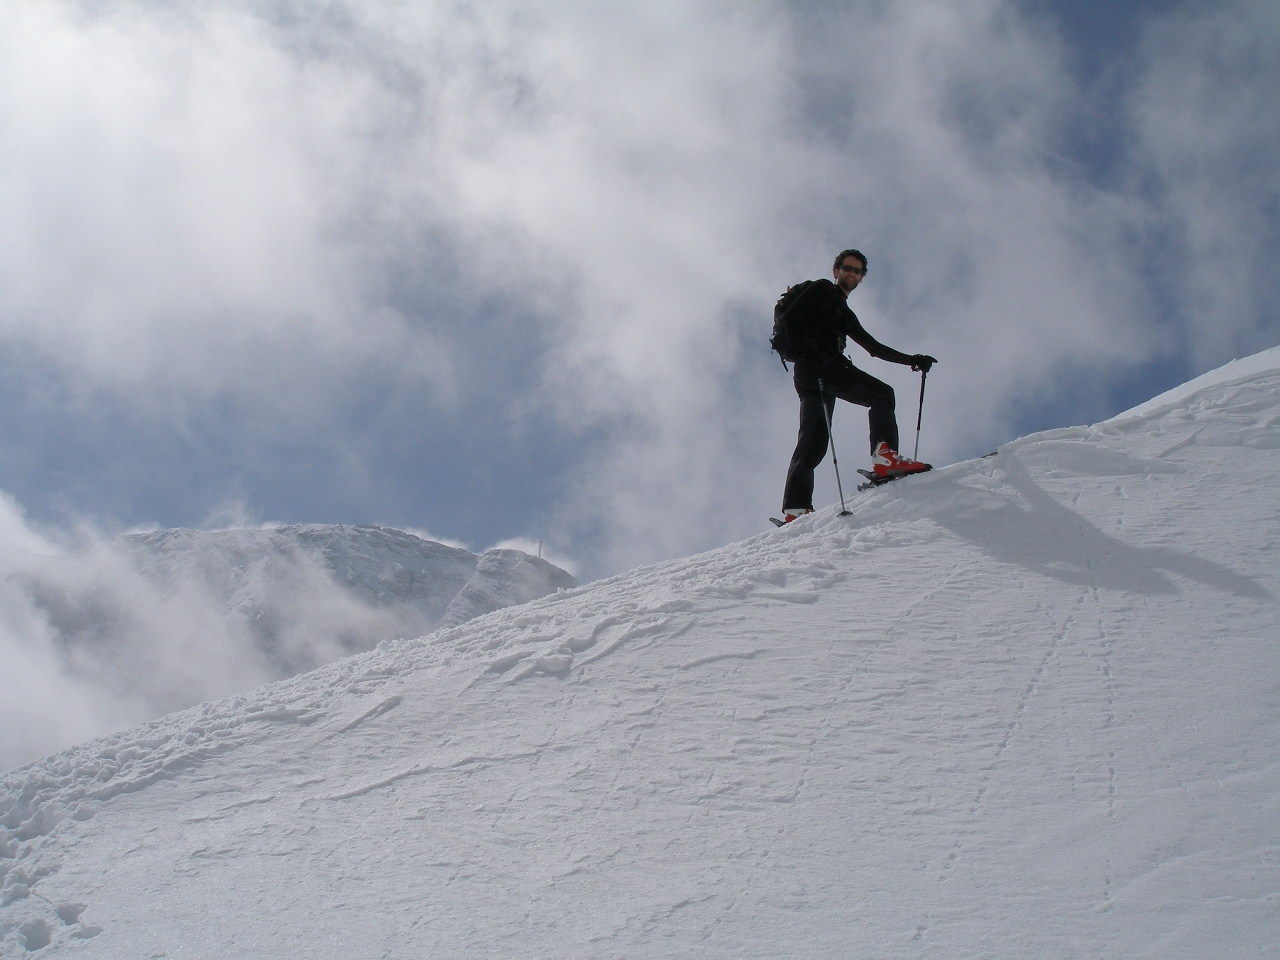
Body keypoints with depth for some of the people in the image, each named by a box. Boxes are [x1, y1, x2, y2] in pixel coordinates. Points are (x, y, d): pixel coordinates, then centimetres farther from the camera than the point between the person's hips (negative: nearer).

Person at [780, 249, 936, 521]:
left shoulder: (846, 315, 36)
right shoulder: (823, 290, 13)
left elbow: (874, 347, 32)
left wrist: (912, 360, 23)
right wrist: (804, 348, -18)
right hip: (819, 364, -8)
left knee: (813, 441, -3)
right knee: (882, 394, -12)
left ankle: (795, 508, -13)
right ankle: (885, 455, -31)